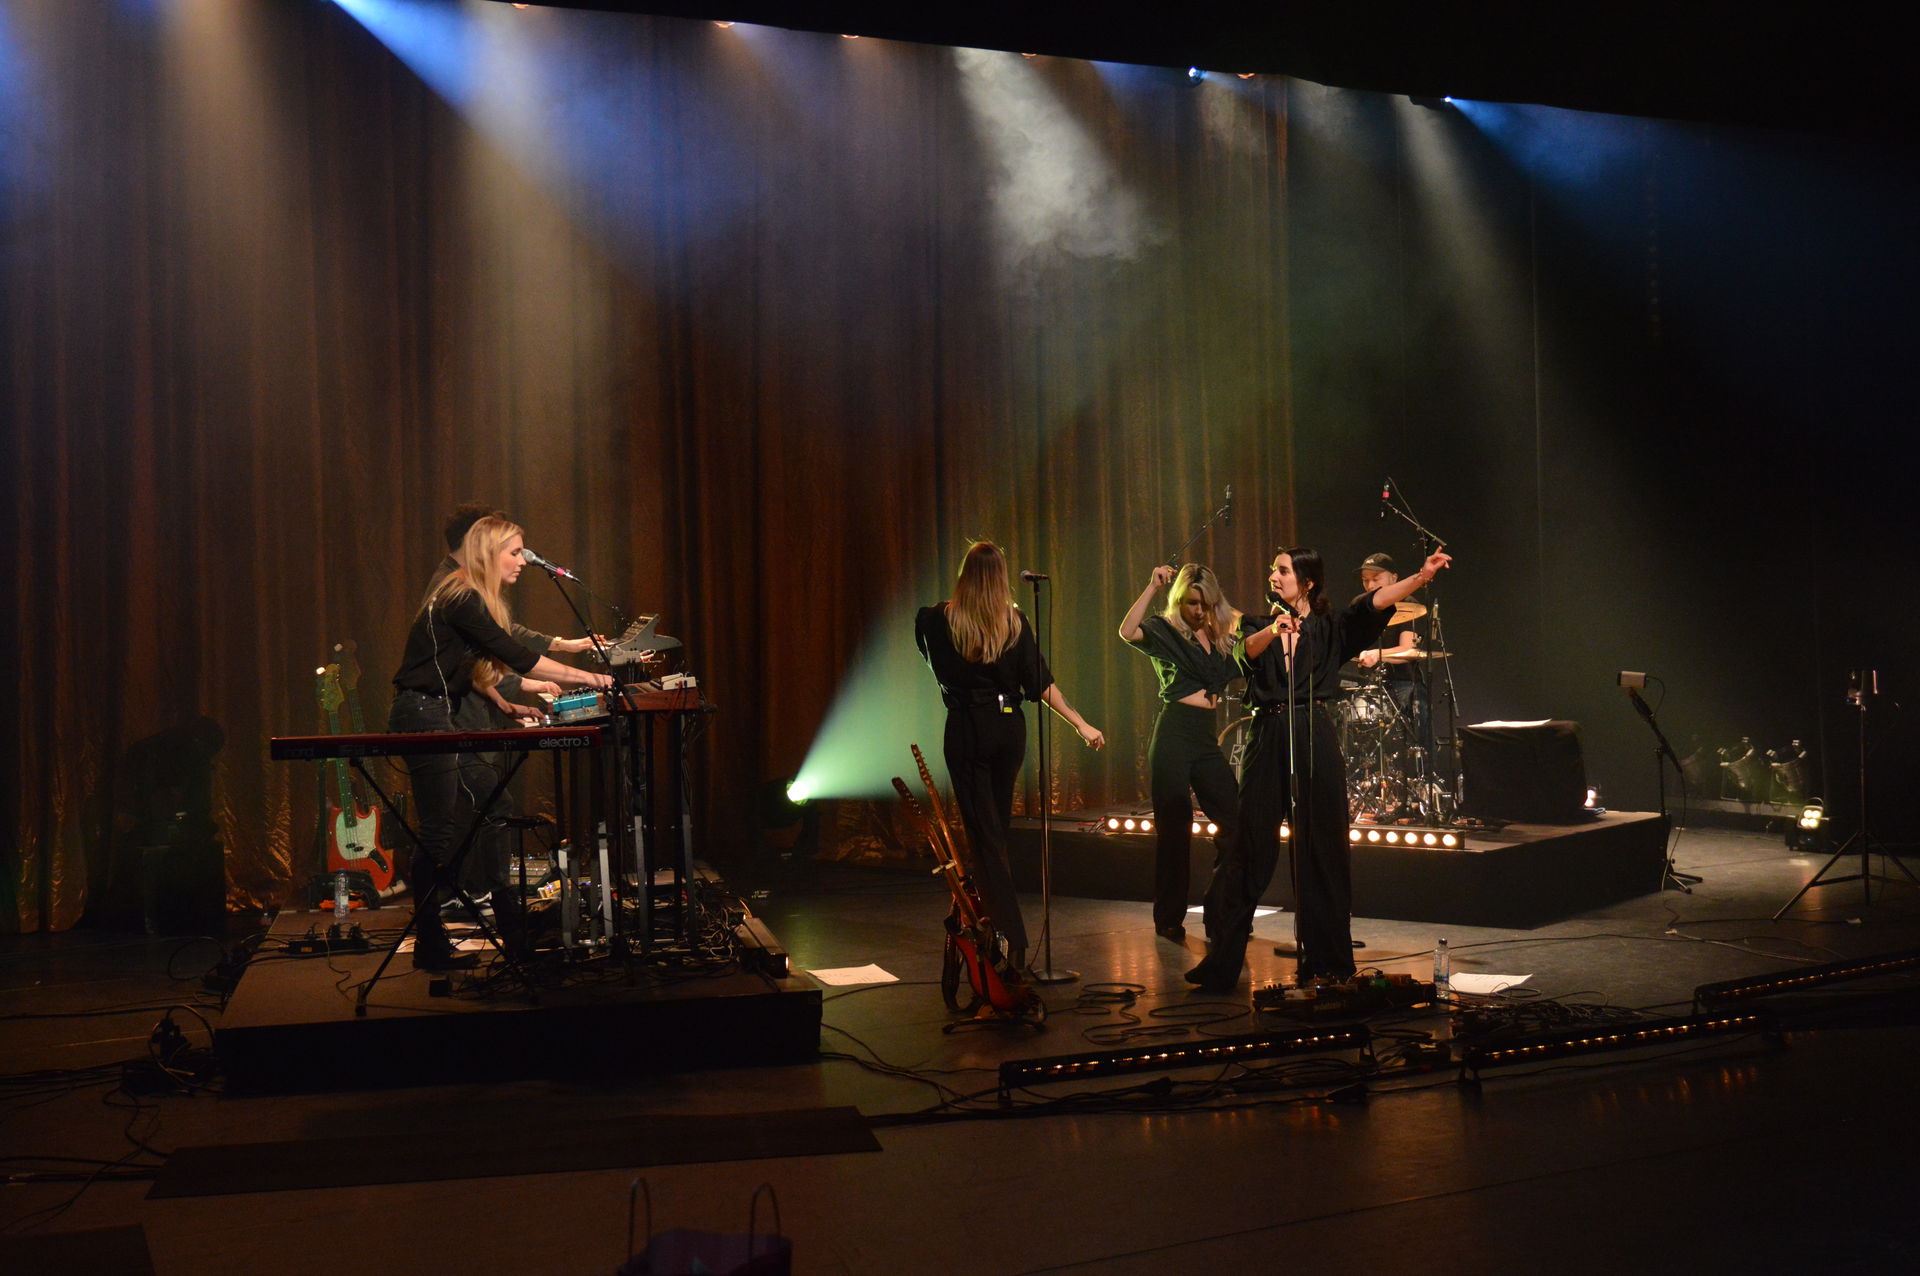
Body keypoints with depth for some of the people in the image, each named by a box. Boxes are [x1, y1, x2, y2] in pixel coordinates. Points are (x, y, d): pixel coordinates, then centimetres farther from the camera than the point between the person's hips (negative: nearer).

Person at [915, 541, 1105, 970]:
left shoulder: (941, 620, -7)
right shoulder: (1014, 622, -2)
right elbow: (1041, 683, -4)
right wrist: (1082, 725, 0)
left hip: (966, 730, -3)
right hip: (1009, 728, 4)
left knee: (983, 834, -2)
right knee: (997, 828, 19)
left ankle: (1013, 940, -10)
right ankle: (988, 915, 32)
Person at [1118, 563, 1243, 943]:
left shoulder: (1221, 638, 14)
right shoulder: (1165, 631, -2)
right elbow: (1127, 632, -21)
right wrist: (1153, 587, -22)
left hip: (1207, 738, 5)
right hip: (1174, 737, -5)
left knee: (1233, 819, 1)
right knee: (1174, 826, -1)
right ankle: (1169, 919, 8)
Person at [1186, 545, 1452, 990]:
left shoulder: (1329, 628, 7)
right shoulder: (1258, 627, 12)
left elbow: (1375, 603, -8)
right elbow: (1246, 651, -11)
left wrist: (1421, 577, -23)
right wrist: (1274, 630, -32)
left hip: (1315, 741, -1)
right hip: (1268, 740, 1)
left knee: (1321, 850, 2)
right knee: (1247, 848, -2)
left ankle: (1325, 960, 12)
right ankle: (1221, 962, 1)